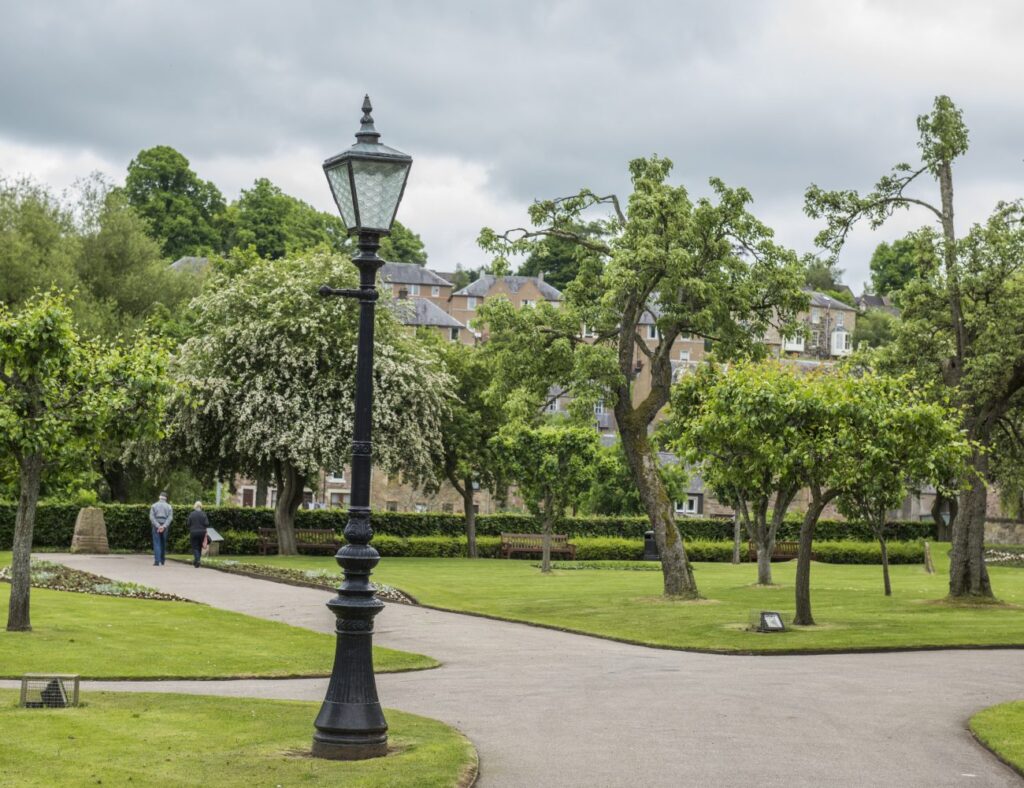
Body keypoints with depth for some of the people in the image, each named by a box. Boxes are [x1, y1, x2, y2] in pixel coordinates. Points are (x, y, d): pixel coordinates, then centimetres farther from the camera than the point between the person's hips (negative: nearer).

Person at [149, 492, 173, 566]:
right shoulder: (169, 506, 6)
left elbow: (151, 517, -7)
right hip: (165, 527, 2)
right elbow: (170, 517, -6)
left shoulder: (154, 506, 4)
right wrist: (164, 526, -14)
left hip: (156, 526, -2)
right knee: (163, 544, 13)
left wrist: (158, 526, -13)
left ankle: (157, 561, -16)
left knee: (156, 543, -5)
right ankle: (162, 561, 18)